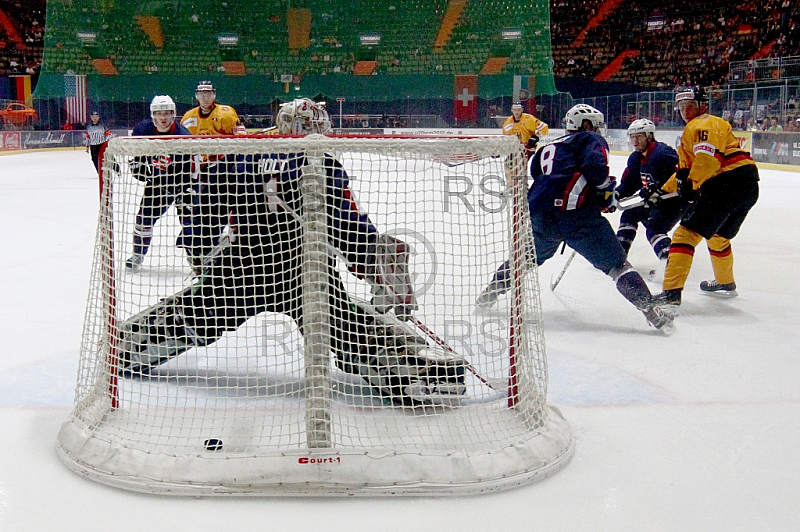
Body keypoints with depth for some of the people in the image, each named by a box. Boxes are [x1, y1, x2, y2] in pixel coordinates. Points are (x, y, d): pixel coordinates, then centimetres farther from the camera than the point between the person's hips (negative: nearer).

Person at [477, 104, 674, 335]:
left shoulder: (548, 147, 32)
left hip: (538, 213, 6)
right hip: (575, 214, -6)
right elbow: (595, 166, -7)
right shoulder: (592, 140, 12)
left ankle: (489, 294, 37)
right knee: (617, 264, 0)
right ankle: (651, 311, -6)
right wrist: (606, 190, 8)